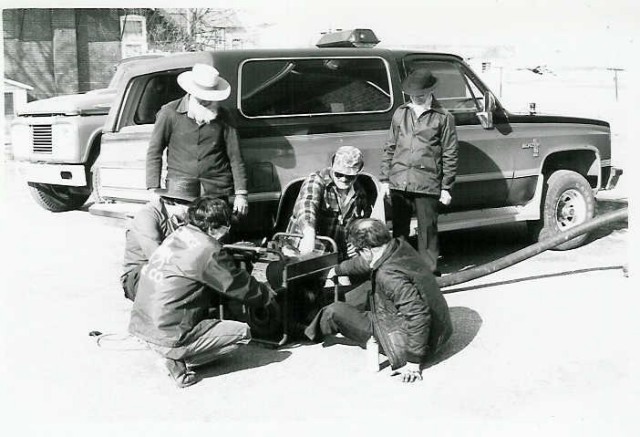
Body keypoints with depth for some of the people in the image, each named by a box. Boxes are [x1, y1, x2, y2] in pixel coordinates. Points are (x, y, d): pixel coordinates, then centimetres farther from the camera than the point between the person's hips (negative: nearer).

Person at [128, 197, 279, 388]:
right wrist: (269, 295, 16)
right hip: (168, 338, -9)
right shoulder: (207, 250, -15)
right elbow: (241, 286, -4)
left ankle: (178, 357, 11)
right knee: (242, 332, 0)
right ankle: (181, 362, -4)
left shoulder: (177, 236, 10)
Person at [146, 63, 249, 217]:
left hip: (216, 191, 1)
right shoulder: (170, 113, 3)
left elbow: (235, 158, 10)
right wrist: (154, 190, -4)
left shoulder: (222, 116, 9)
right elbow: (154, 153, 5)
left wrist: (241, 194, 4)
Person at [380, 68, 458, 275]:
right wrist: (385, 179, 10)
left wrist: (446, 187, -2)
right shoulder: (400, 113, 12)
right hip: (398, 182, 3)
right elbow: (389, 148, 15)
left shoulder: (443, 117, 2)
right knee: (399, 230, 10)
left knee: (428, 231, 1)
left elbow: (450, 155, 2)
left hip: (427, 185, -3)